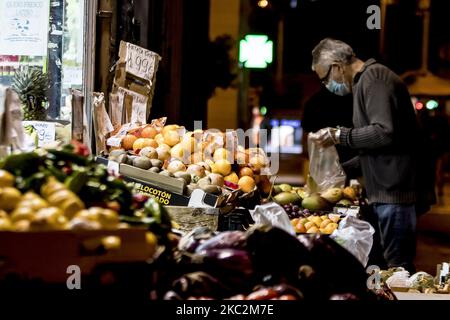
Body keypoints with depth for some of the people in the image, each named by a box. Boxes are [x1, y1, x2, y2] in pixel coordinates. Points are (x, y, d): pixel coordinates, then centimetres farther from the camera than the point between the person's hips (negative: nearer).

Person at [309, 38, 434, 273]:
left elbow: (385, 132, -24)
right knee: (395, 266, 10)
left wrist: (339, 136, -13)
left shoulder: (373, 78, -11)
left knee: (397, 268, -8)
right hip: (386, 192, 10)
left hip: (394, 191, -10)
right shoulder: (364, 81, 22)